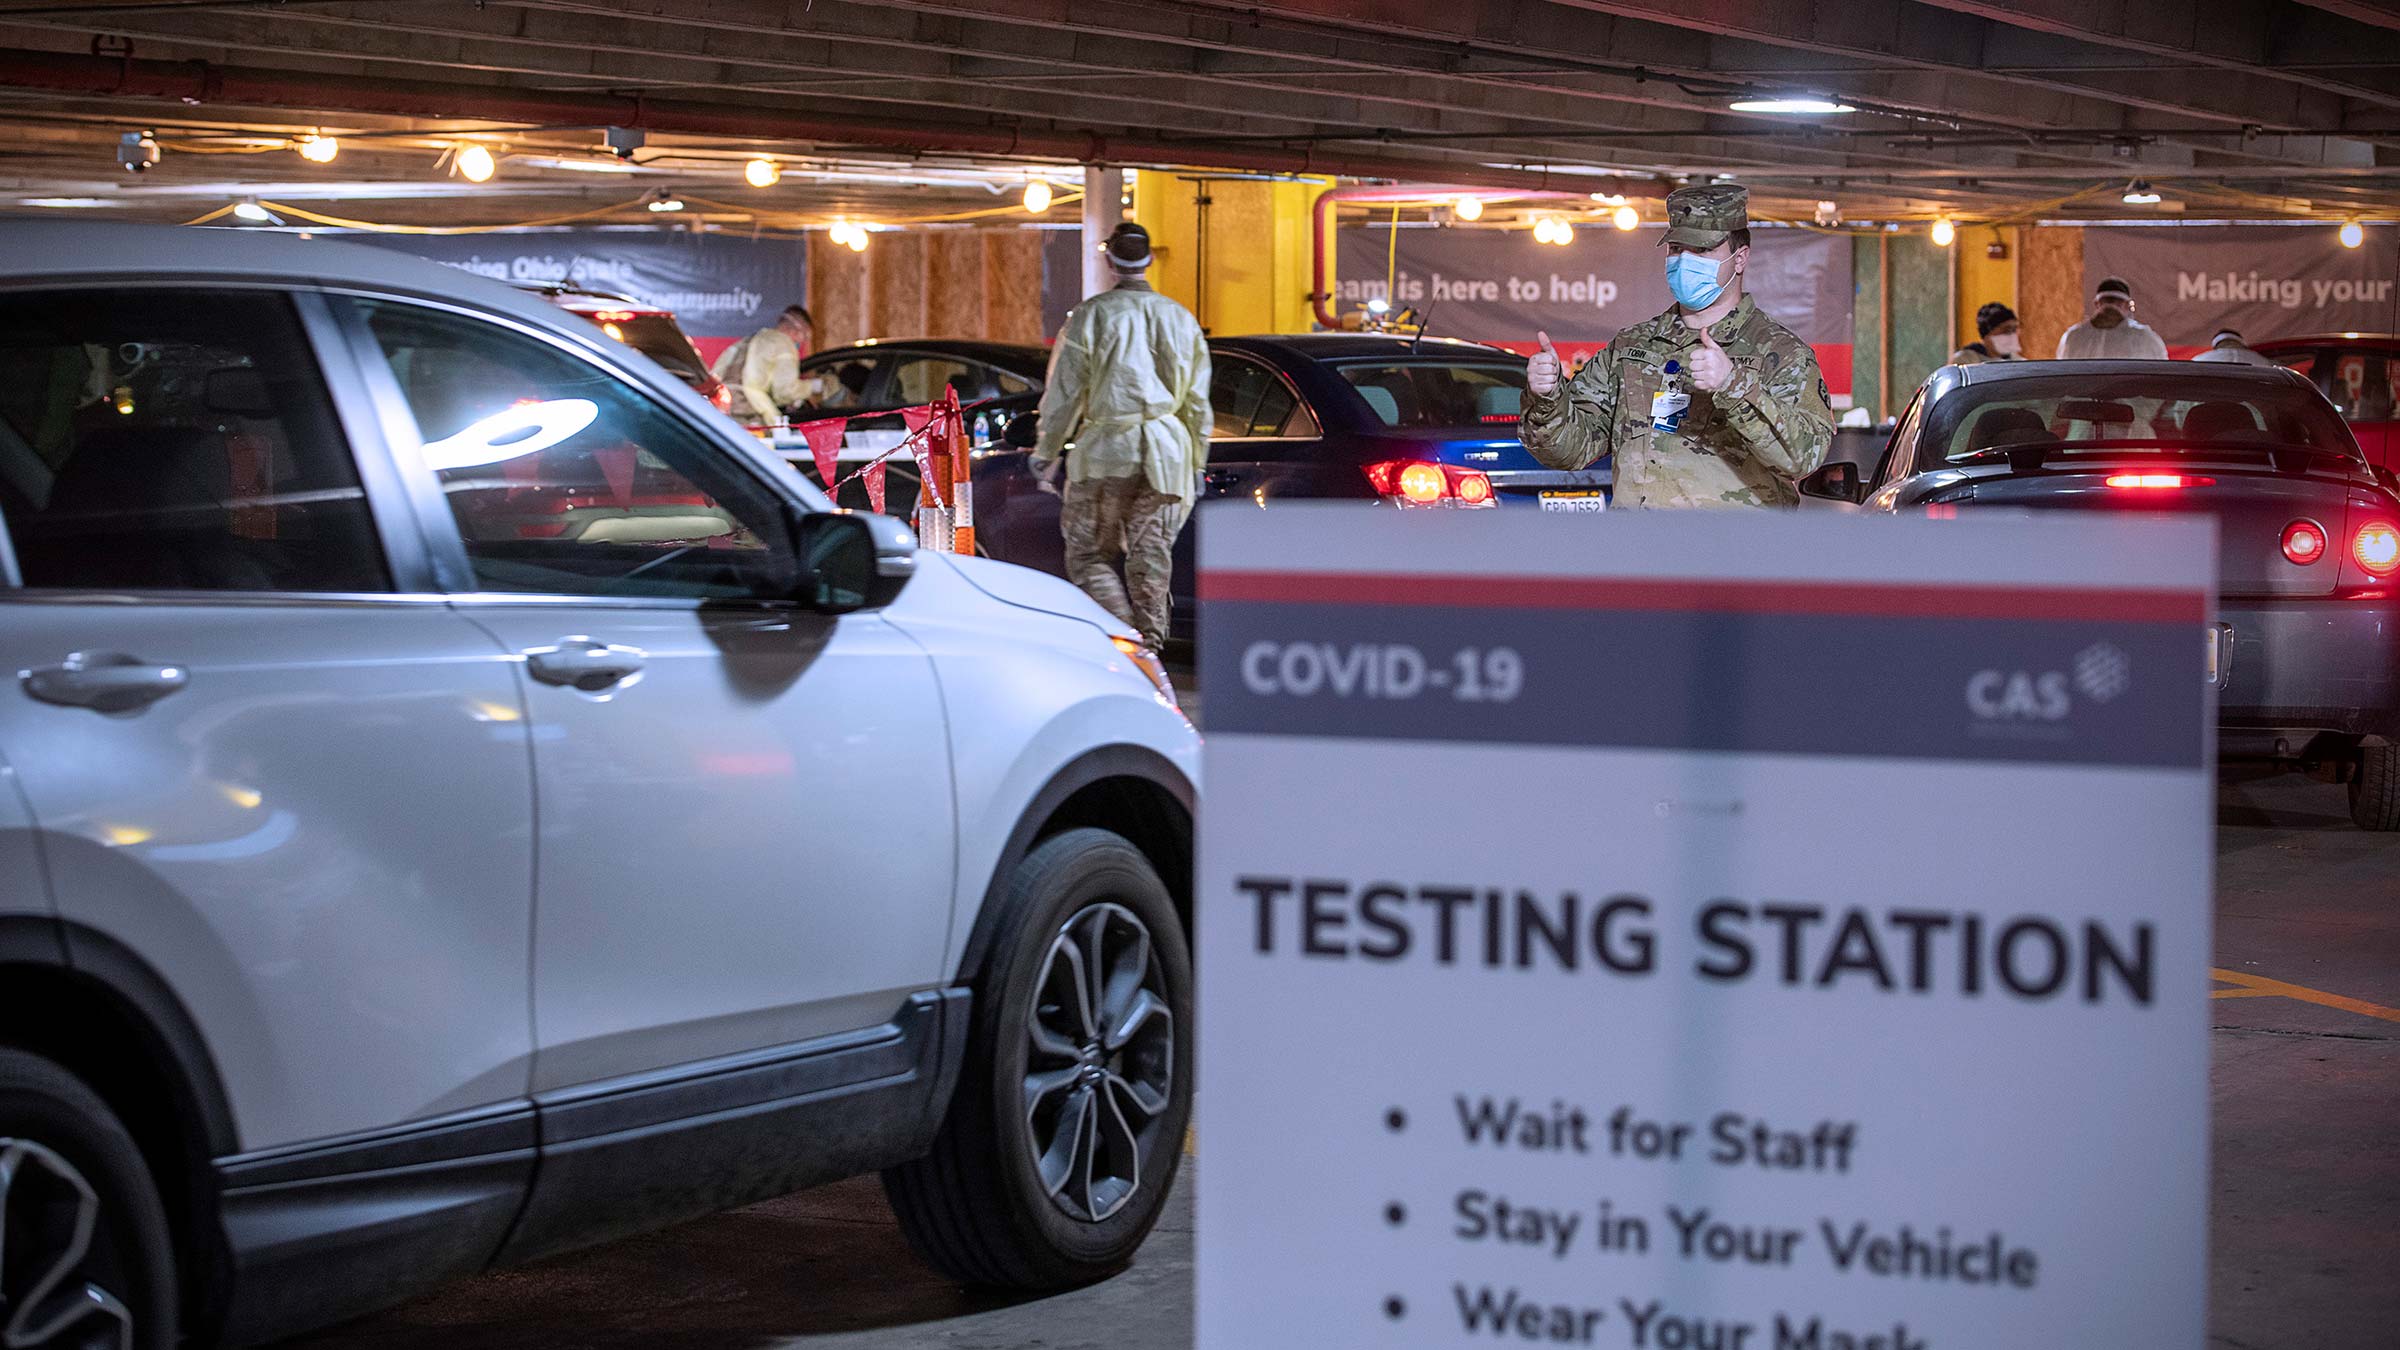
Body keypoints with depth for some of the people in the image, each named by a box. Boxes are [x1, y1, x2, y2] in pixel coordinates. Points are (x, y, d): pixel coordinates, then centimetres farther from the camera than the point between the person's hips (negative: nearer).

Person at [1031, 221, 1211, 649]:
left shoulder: (1090, 316, -3)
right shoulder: (1181, 319, 11)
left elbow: (1064, 393, -3)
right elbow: (1197, 402, 14)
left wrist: (1047, 453, 5)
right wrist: (1197, 464, 21)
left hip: (1107, 451, -4)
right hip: (1166, 452, 4)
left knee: (1089, 554, 3)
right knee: (1151, 557, 8)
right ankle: (1149, 644, 6)